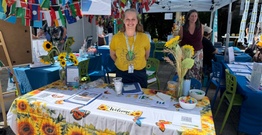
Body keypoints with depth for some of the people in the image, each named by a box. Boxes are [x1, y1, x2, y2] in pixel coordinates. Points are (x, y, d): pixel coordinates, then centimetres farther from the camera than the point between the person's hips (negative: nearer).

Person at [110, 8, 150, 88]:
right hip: (121, 75, 0)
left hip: (140, 74, 1)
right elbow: (112, 55, 6)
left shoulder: (144, 37, -10)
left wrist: (137, 64, 9)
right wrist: (121, 64, 9)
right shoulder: (116, 38, -11)